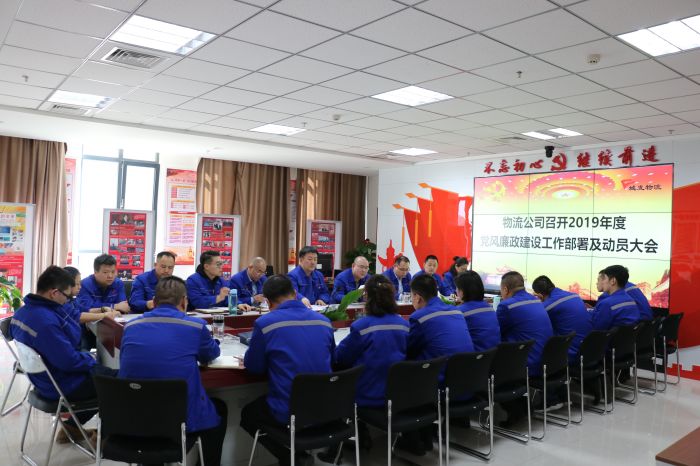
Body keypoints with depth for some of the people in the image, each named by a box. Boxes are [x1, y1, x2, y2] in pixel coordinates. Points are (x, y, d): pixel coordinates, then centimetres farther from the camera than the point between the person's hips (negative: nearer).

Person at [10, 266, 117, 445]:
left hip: (47, 377, 10)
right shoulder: (46, 321, -34)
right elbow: (70, 361, -30)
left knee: (100, 369, 26)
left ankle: (72, 427, 29)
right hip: (62, 386, -10)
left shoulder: (23, 311, -2)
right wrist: (90, 359, -11)